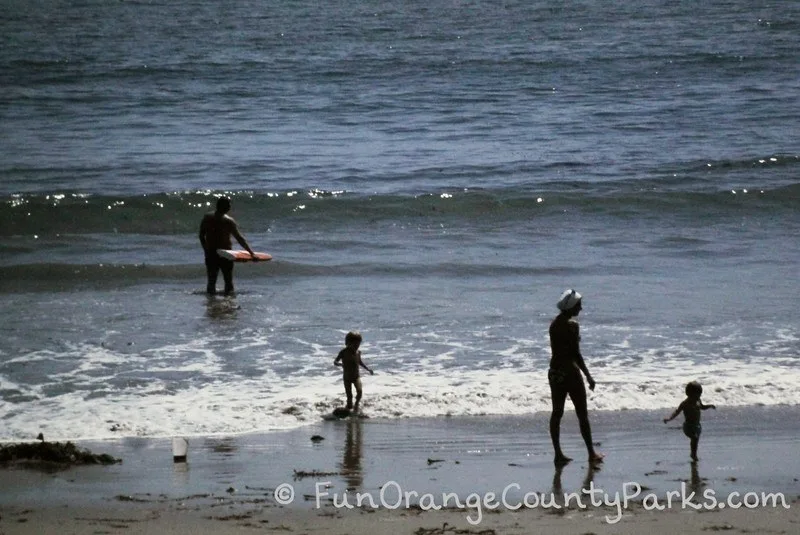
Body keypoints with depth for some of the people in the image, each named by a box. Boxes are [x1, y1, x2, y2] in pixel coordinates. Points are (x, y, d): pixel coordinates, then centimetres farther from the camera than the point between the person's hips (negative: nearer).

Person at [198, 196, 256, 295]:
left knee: (211, 280, 12)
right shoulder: (229, 221, -13)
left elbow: (201, 236, 5)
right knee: (228, 281, 8)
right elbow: (240, 239, -13)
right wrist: (251, 253, -10)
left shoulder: (207, 218, -1)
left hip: (210, 254, 4)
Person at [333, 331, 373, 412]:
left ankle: (356, 404, 8)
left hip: (356, 376, 2)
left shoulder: (358, 352, -2)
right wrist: (341, 364, -35)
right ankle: (349, 409, 17)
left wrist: (367, 369, 9)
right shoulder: (344, 352, -14)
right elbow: (335, 362, -14)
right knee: (349, 396, -2)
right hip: (347, 377, -2)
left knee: (359, 391, -18)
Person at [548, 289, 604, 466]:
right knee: (582, 414, 2)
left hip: (554, 370, 8)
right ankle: (591, 453, 7)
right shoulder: (571, 325, -15)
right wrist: (588, 376, -14)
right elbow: (576, 354, -18)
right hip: (570, 370, -8)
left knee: (557, 413, 8)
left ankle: (558, 454, 8)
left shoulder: (554, 323, 9)